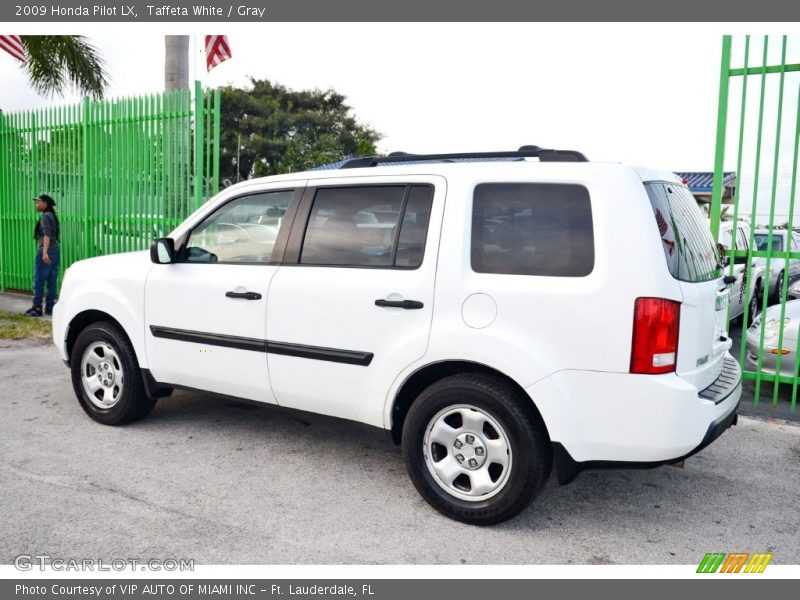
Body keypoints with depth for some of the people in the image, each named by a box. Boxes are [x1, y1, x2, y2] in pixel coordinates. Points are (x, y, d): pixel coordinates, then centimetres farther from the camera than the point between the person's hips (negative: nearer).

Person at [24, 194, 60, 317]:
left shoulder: (45, 216, -9)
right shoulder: (52, 216, 16)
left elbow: (47, 234, -21)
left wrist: (44, 252, -29)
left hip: (45, 252, -9)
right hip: (55, 251, 9)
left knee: (38, 281, -3)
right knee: (52, 282, 8)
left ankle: (37, 308, 0)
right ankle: (50, 308, 10)